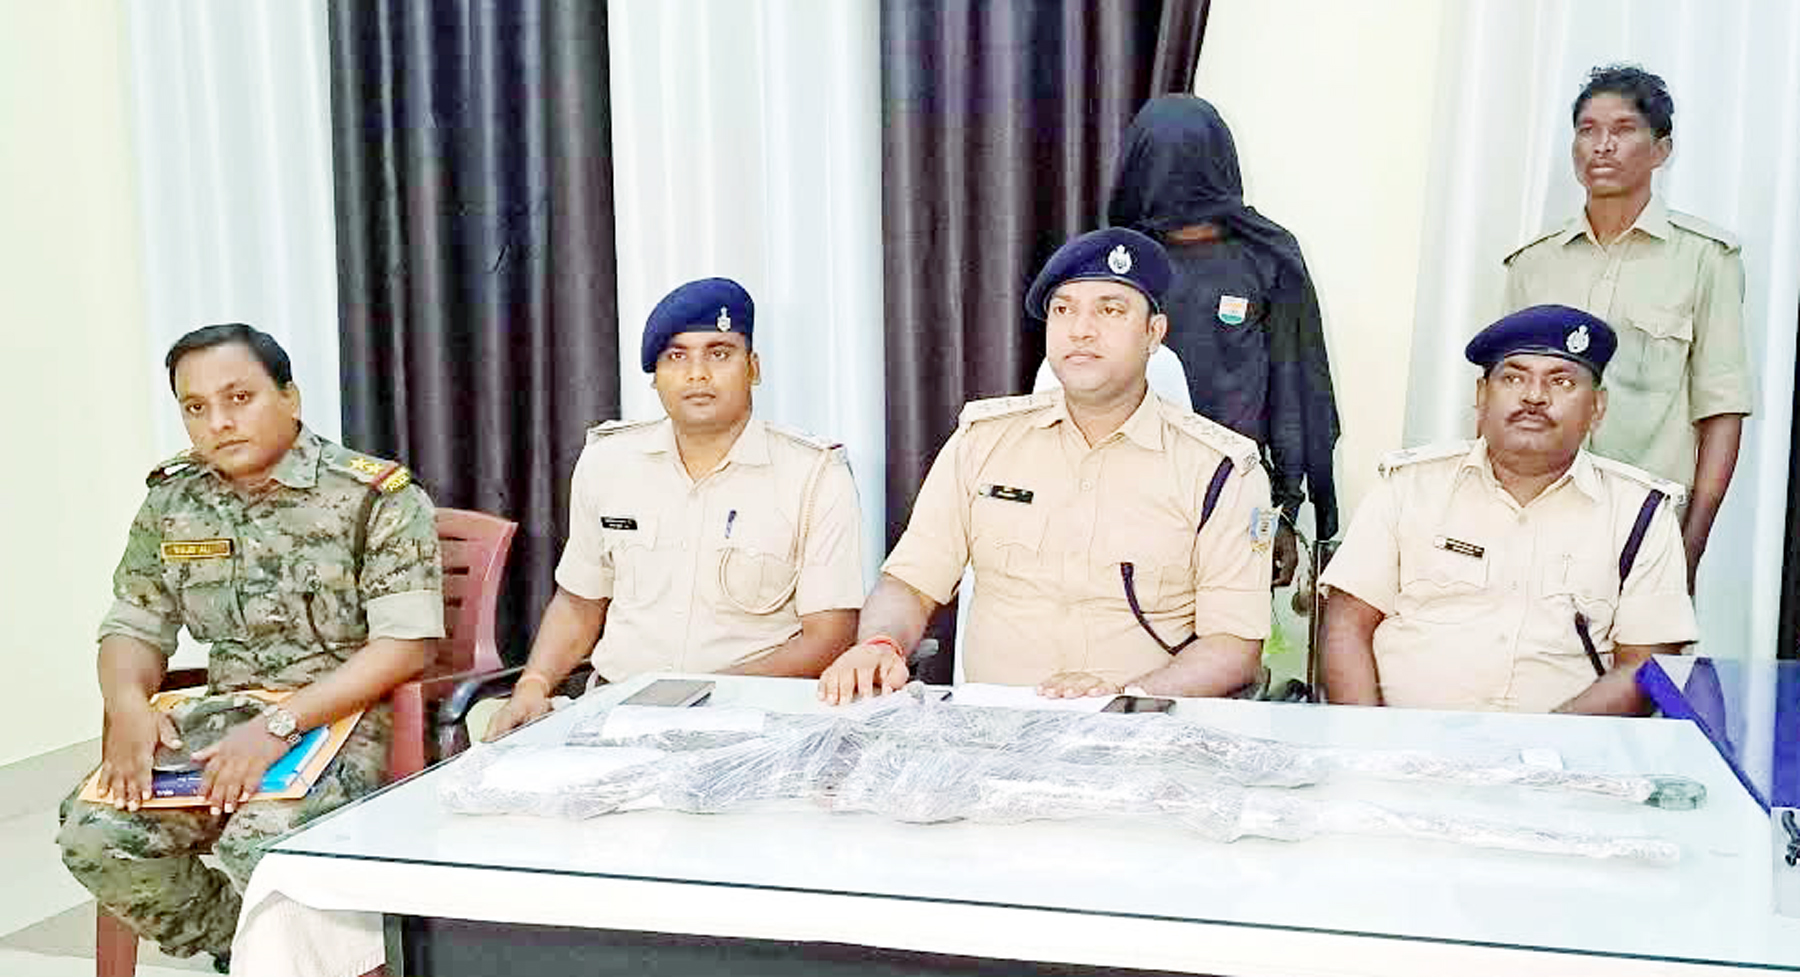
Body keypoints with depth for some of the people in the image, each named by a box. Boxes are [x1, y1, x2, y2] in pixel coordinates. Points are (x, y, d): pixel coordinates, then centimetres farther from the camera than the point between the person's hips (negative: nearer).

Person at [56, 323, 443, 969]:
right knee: (94, 832, -18)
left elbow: (406, 642, -16)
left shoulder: (378, 497, -9)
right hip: (224, 722, 6)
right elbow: (133, 629, 14)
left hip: (346, 721, -5)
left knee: (263, 841, -32)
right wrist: (129, 704, -10)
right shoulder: (172, 505, 9)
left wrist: (281, 725, -25)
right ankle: (237, 946, 6)